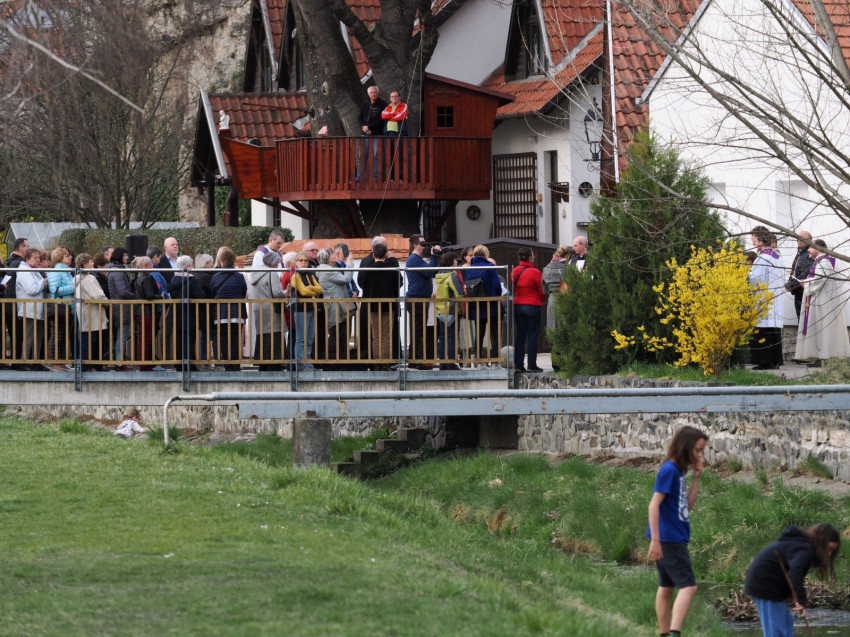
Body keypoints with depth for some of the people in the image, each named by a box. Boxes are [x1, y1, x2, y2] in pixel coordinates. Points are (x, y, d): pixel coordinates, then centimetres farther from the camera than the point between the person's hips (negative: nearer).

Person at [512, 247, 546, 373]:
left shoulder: (514, 272, 3)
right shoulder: (535, 272, -11)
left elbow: (512, 289, 12)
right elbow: (542, 291, -5)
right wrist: (541, 301, 14)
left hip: (517, 305, 5)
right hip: (533, 306, -5)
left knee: (519, 336, 9)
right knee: (532, 336, 1)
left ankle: (518, 364, 7)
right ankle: (532, 365, 0)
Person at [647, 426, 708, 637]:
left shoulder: (678, 471, 12)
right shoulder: (669, 470, -14)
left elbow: (687, 506, 17)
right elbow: (654, 504, -18)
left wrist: (696, 478, 8)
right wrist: (655, 540, -21)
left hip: (675, 539, 10)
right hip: (669, 539, -10)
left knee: (667, 587, 14)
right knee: (688, 586, -16)